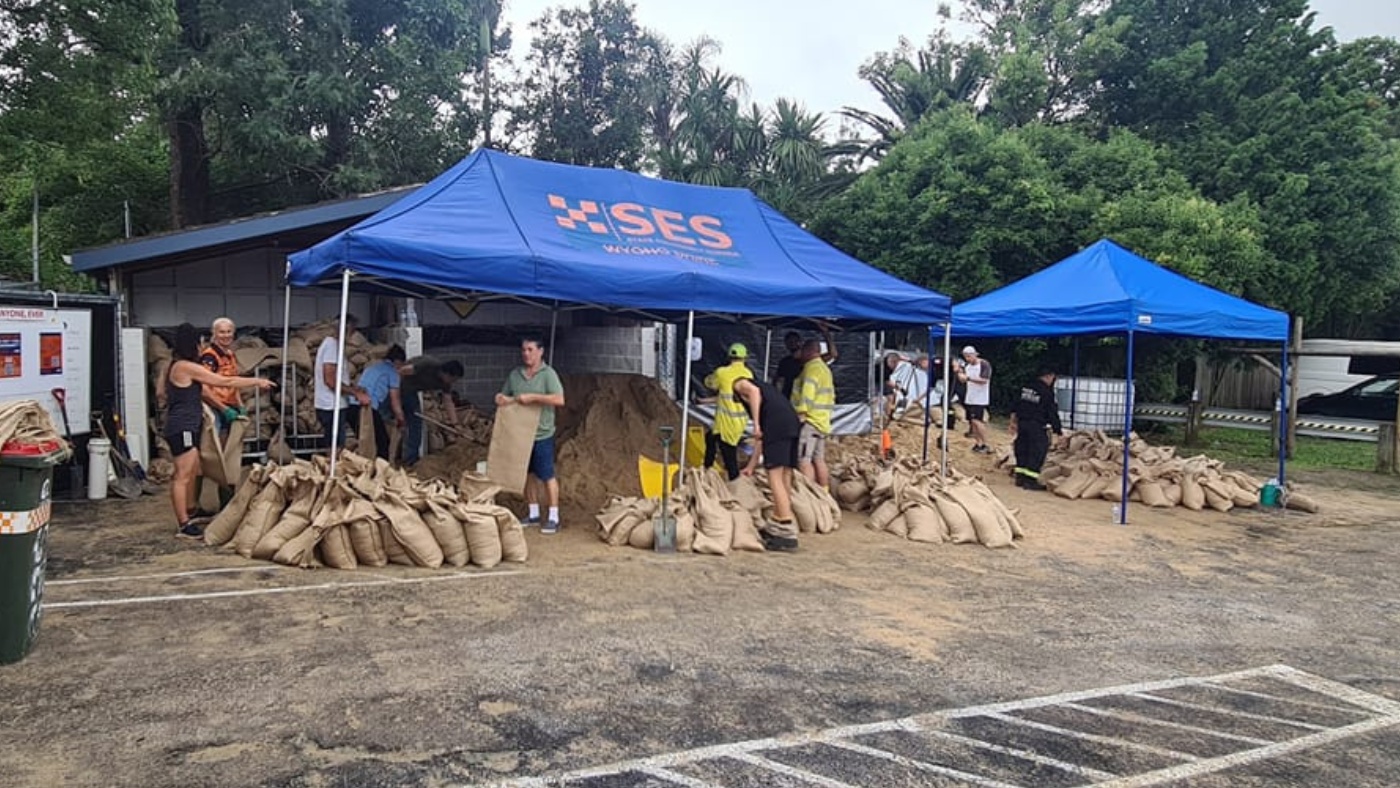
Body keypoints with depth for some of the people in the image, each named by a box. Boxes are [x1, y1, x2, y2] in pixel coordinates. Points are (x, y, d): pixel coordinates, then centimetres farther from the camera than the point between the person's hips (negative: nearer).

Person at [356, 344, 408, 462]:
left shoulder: (372, 366, 28)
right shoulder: (392, 372, 5)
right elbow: (395, 399, 6)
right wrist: (400, 418, 21)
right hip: (369, 407, -8)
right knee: (383, 442, 2)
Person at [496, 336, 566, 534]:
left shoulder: (548, 373, -8)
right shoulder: (514, 374, 8)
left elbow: (559, 400, -19)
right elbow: (505, 397, 18)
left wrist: (532, 397, -22)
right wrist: (502, 400, -6)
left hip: (542, 435, -5)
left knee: (547, 476, -1)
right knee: (528, 475, 12)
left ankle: (553, 518, 4)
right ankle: (533, 514, 23)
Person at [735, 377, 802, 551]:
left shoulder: (739, 384, 19)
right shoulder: (765, 387, 38)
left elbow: (754, 391, -9)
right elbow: (761, 437, 36)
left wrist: (756, 424, -12)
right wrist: (751, 466, 39)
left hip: (776, 423, -8)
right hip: (794, 421, 8)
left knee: (775, 478, -8)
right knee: (784, 479, 14)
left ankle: (788, 534, -12)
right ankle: (775, 528, 25)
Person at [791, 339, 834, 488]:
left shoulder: (812, 367, -11)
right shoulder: (825, 368, 22)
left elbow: (808, 391, -23)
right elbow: (831, 394, 25)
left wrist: (802, 412, -26)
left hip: (810, 420, -10)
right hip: (822, 421, 10)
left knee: (803, 460, -13)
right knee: (819, 460, 12)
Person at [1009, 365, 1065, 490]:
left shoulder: (1026, 388, 11)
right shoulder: (1047, 392, -10)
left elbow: (1016, 406, 15)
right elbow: (1052, 413, -9)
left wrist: (1014, 421, 23)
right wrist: (1058, 431, -3)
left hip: (1022, 423, 7)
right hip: (1036, 425, -7)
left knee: (1022, 449, 14)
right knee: (1037, 451, -3)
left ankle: (1020, 477, 19)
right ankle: (1030, 480, -6)